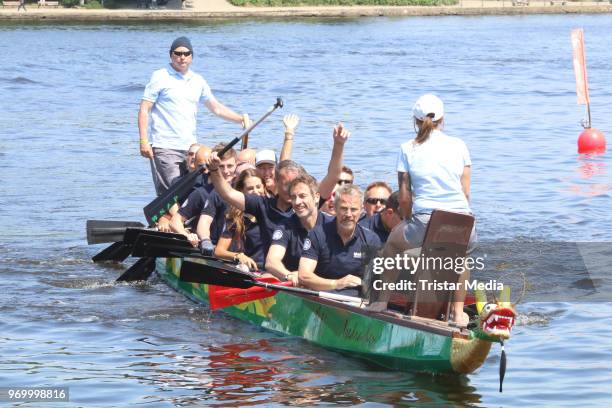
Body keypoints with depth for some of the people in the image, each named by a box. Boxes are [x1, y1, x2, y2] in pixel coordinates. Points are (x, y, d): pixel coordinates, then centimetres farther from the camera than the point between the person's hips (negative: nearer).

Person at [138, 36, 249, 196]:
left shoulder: (198, 81, 16)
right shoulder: (160, 77, 0)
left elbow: (216, 108, 21)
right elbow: (144, 109, -4)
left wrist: (241, 119, 5)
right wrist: (144, 141, -14)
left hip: (190, 148, 6)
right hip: (164, 147, -6)